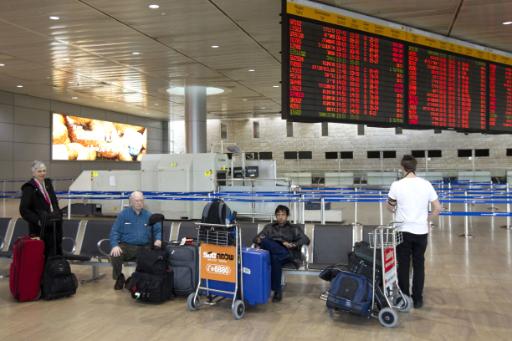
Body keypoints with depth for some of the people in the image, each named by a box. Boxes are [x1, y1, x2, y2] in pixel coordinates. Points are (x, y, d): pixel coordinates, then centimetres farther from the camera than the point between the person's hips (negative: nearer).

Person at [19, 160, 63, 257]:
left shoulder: (48, 184, 11)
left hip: (54, 227, 6)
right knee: (42, 256, -1)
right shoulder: (29, 188, -9)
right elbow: (23, 209, -13)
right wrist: (37, 220, -19)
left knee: (56, 254, 10)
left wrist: (58, 215, 5)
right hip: (40, 230, -6)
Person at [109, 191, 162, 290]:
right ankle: (119, 278, 1)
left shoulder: (149, 215, 9)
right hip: (126, 246, -1)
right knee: (115, 255, -32)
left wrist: (158, 240, -12)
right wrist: (115, 245, -16)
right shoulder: (123, 214, 4)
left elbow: (158, 230, 10)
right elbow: (115, 231, 1)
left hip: (144, 247, 1)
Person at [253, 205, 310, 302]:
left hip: (287, 255, -2)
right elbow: (256, 238, 18)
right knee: (264, 241, -31)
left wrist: (293, 245, -12)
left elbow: (306, 240, 6)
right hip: (271, 251, 2)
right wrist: (259, 240, -8)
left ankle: (277, 290, -29)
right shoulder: (269, 227, 28)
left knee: (275, 258, -38)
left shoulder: (294, 228, 21)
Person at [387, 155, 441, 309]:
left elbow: (390, 207, 2)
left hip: (403, 231, -2)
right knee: (419, 265, 12)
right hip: (421, 231, 2)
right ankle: (417, 299, 18)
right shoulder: (426, 184, -4)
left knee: (403, 265, 9)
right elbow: (438, 208, -1)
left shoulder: (397, 185, -10)